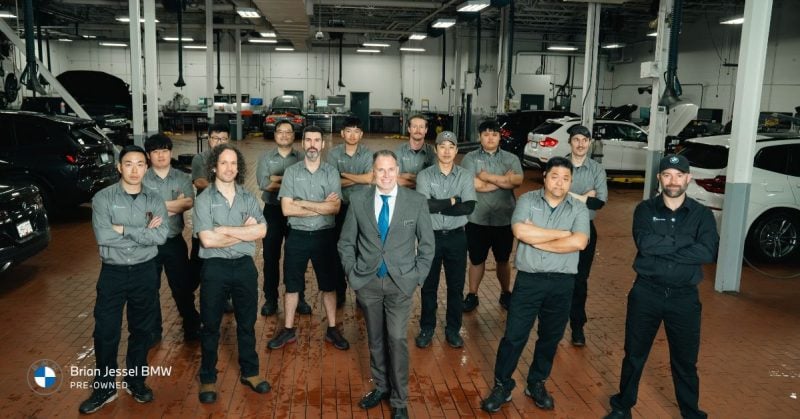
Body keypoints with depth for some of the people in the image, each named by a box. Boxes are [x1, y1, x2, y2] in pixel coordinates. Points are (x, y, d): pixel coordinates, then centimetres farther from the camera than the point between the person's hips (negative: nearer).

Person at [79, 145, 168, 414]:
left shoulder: (155, 201, -1)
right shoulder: (103, 198, -7)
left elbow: (161, 236, -15)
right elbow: (103, 237, -19)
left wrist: (124, 230, -19)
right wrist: (143, 232, -15)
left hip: (144, 272, 2)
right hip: (113, 272, -1)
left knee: (142, 330, 13)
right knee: (105, 332, 5)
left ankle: (136, 381, 30)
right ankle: (105, 387, 23)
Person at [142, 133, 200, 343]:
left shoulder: (182, 178, 2)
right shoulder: (141, 179, -4)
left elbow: (189, 202, -13)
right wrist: (176, 204, -13)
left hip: (175, 241, 1)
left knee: (183, 286, 10)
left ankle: (192, 328, 25)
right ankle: (153, 331, 28)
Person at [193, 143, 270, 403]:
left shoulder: (248, 198, 3)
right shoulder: (204, 200, -6)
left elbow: (261, 231, -11)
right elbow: (207, 240, -16)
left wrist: (226, 229, -17)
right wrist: (244, 231, -11)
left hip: (244, 265, 3)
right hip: (215, 268, -3)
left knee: (247, 323, 15)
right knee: (210, 325, 11)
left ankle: (249, 372, 31)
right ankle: (208, 378, 26)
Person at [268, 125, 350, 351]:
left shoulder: (331, 172, -2)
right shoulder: (291, 172, -2)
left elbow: (335, 208, -13)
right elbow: (287, 209, -11)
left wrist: (302, 203, -16)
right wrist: (322, 207, -14)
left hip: (324, 236, 0)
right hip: (297, 236, 0)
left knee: (328, 284, 10)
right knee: (292, 284, 10)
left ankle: (332, 329, 24)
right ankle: (288, 330, 25)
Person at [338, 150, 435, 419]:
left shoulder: (416, 201, -5)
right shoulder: (359, 201, -1)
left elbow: (427, 244, 3)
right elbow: (346, 242, 7)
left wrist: (417, 277, -3)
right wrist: (352, 273, 1)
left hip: (401, 283, -2)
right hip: (367, 282, 2)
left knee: (397, 339, -5)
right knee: (375, 339, 13)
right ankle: (381, 386, 33)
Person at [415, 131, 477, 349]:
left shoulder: (465, 175, -2)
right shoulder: (425, 175, -5)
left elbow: (469, 207, -15)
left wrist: (437, 206, -17)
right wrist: (452, 201, -15)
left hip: (456, 237, 1)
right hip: (431, 236, -1)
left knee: (456, 285, 11)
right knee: (429, 286, 11)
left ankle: (453, 329, 27)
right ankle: (427, 329, 26)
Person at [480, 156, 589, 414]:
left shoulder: (579, 209, -1)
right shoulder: (527, 200, -2)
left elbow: (579, 243, -17)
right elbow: (520, 231, -19)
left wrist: (537, 240, -15)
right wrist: (562, 233, -13)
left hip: (562, 283, 2)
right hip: (528, 280, -1)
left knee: (550, 337, 15)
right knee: (514, 335, 3)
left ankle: (536, 384, 34)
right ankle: (502, 386, 19)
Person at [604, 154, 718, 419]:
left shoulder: (702, 214, 0)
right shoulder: (645, 209, -2)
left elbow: (708, 252, -17)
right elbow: (644, 243, -19)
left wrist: (661, 248, -18)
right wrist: (686, 241, -16)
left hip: (685, 296, 0)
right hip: (646, 292, 0)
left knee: (685, 361, 13)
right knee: (634, 354, 13)